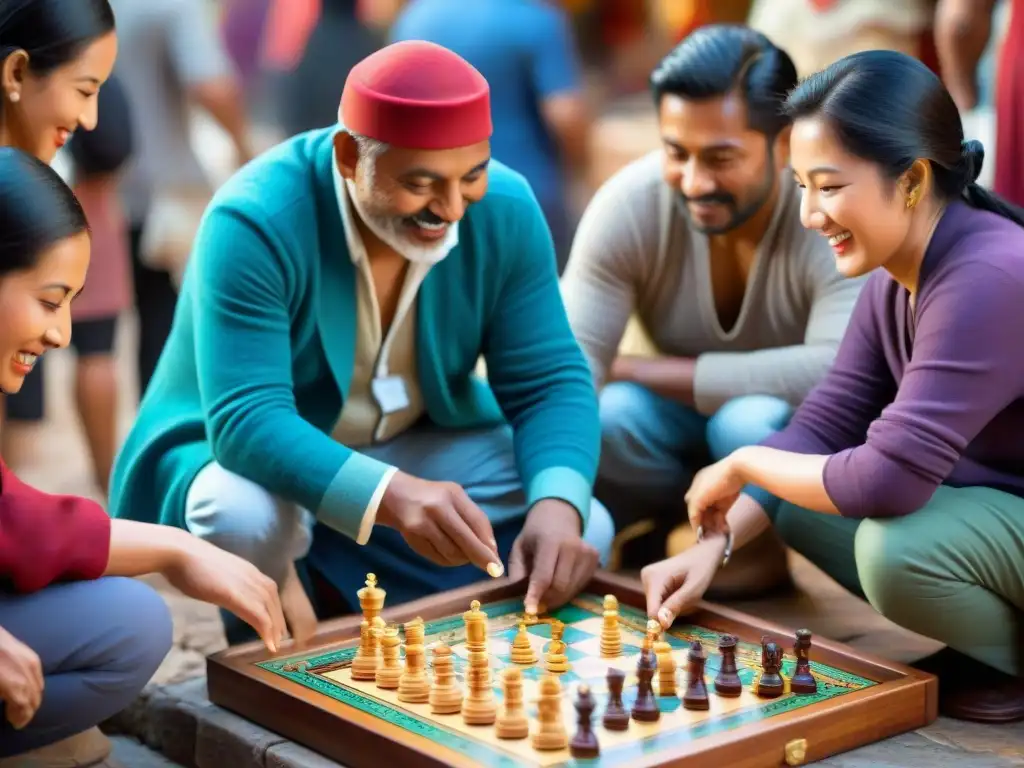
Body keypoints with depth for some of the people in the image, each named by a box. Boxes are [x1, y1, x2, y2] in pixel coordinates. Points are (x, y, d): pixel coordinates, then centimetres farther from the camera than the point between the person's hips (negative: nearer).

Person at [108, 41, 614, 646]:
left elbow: (551, 381, -12)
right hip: (253, 456, -4)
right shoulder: (256, 224, -29)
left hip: (419, 449, 5)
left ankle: (332, 597, 2)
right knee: (246, 517, -38)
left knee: (584, 531, -14)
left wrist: (557, 505, -34)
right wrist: (392, 495, -54)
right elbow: (246, 418, -36)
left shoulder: (505, 210, -15)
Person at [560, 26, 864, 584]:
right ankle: (654, 526, 2)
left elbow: (838, 375, -40)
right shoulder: (628, 205, -21)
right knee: (604, 414, -28)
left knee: (748, 422, -34)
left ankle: (764, 546, -3)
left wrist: (637, 369, -31)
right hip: (691, 418, 2)